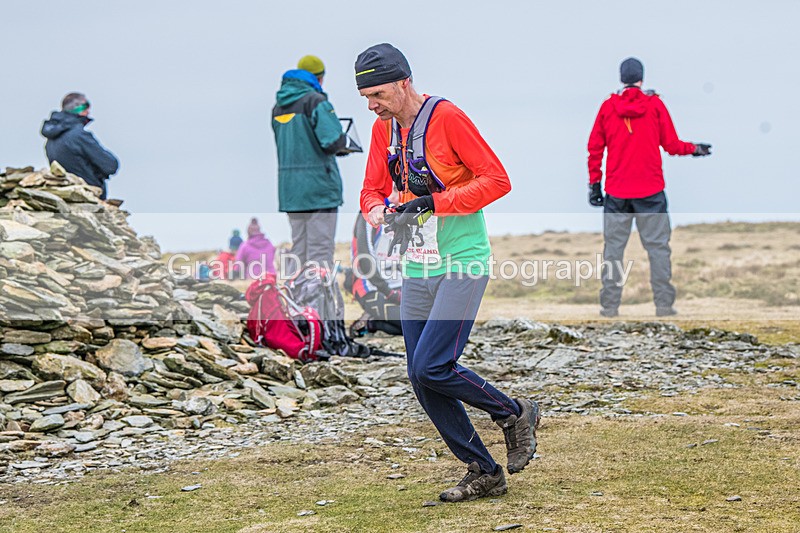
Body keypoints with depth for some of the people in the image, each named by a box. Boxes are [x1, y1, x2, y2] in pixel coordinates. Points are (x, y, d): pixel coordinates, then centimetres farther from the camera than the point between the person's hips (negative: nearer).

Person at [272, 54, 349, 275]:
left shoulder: (279, 106, 13)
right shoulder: (315, 100, -10)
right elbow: (333, 141, -18)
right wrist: (343, 140, 2)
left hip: (289, 188, 7)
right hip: (318, 185, -7)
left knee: (298, 249, 14)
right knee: (320, 250, -3)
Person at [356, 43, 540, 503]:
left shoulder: (447, 116, -12)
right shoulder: (383, 129, 10)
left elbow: (497, 180, -15)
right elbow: (373, 189, 16)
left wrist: (436, 203, -22)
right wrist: (377, 210, -8)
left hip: (463, 263, -8)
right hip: (417, 270, 8)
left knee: (432, 368, -17)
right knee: (421, 380, 4)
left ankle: (515, 414, 8)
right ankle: (485, 474, 15)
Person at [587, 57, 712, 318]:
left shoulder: (607, 106, 2)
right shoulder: (655, 104, -2)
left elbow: (595, 148, 4)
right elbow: (671, 145, 1)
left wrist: (594, 182, 11)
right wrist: (694, 149, 20)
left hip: (615, 191, 1)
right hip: (650, 190, -1)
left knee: (613, 246, 6)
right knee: (658, 246, 3)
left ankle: (609, 305, 4)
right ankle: (663, 304, 0)